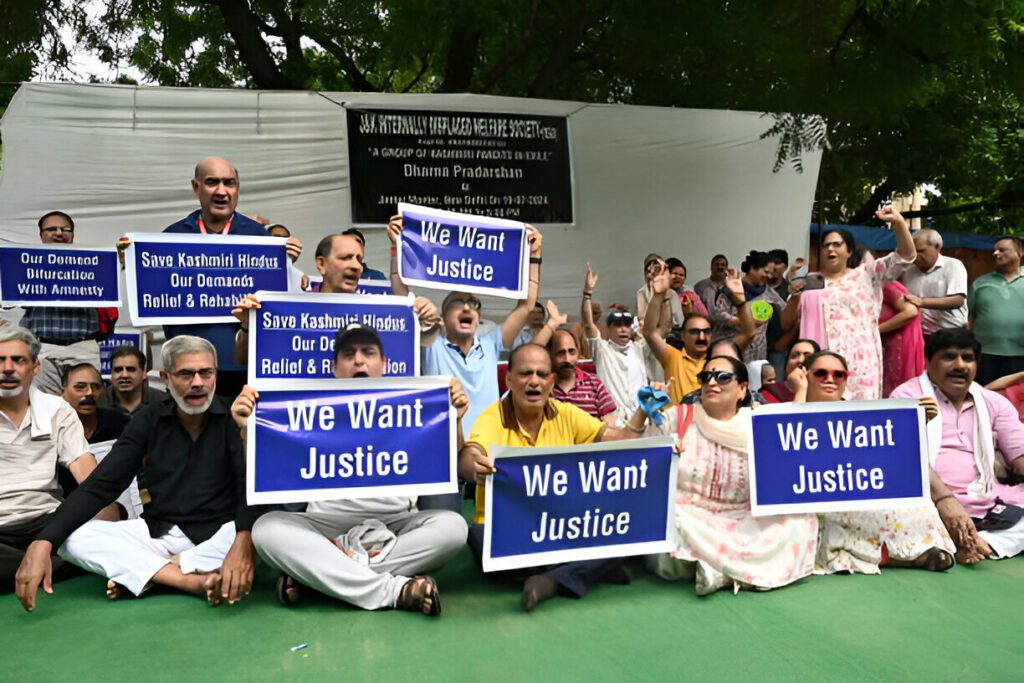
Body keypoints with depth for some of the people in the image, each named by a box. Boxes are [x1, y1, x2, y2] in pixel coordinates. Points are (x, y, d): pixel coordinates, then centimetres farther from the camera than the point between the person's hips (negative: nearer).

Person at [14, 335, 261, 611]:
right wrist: (43, 541, -21)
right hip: (162, 533, 3)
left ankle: (140, 573, -22)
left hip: (222, 532, -2)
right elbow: (100, 485, -4)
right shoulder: (148, 422, 2)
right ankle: (197, 581, -27)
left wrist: (244, 539, -43)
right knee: (73, 538, -19)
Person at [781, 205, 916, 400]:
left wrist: (898, 221, -9)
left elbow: (906, 255, 4)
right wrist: (795, 297, -7)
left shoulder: (867, 274, 12)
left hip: (860, 360, 0)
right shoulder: (809, 282, 12)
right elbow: (787, 324, 11)